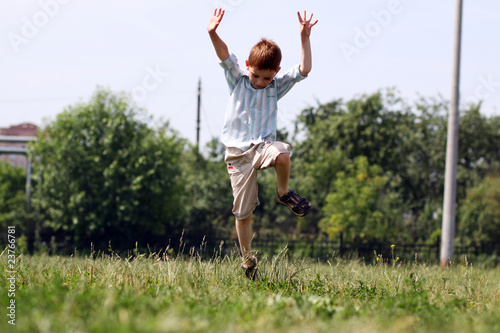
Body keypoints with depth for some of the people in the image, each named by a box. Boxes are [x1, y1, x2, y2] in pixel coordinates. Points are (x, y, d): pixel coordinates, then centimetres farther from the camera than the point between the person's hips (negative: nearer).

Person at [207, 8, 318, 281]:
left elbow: (303, 70, -1)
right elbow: (225, 56, -12)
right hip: (238, 153, 0)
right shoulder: (237, 80, 3)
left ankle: (284, 192, -9)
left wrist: (304, 38, -8)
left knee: (281, 153, -38)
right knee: (243, 212, 1)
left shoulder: (277, 87, 7)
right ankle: (248, 261, 19)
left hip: (263, 145, 0)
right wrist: (213, 35, -29)